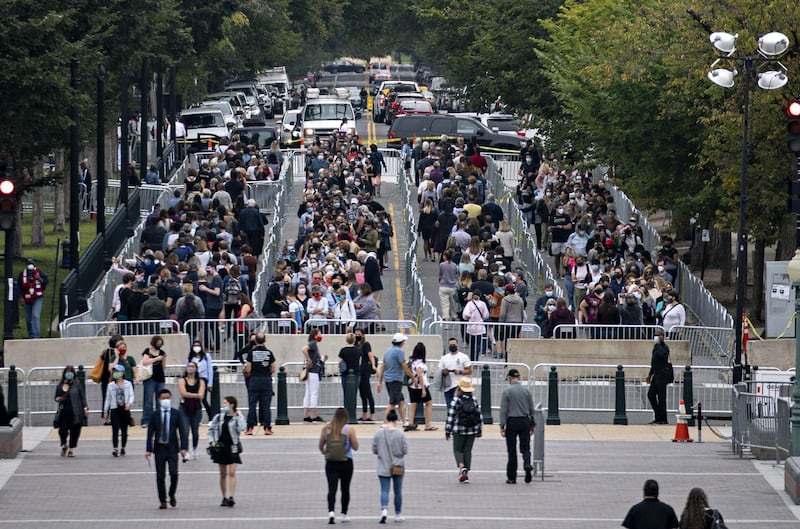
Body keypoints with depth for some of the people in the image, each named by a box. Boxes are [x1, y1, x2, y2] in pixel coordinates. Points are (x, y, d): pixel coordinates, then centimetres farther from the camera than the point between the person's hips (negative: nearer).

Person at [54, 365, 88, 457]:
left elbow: (83, 397, 5)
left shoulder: (77, 385, 5)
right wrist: (58, 399, -5)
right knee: (63, 430, -8)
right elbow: (56, 397, 18)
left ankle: (71, 449, 14)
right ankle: (64, 445, 21)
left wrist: (85, 408, -4)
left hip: (75, 413, -1)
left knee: (74, 431, 0)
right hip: (64, 412, 1)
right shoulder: (60, 386, 10)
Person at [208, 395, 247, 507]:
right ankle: (224, 498, 17)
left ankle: (231, 497, -17)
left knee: (232, 473, -12)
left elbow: (242, 428, -22)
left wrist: (239, 415, -16)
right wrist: (212, 441, 2)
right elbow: (211, 429, 16)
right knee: (223, 474, 9)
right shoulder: (219, 417, 7)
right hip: (220, 447, 4)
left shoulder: (237, 418, -5)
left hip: (232, 447, -4)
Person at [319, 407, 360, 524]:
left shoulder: (326, 428, -1)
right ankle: (344, 514, 21)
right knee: (345, 488, 13)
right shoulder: (349, 429, -7)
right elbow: (355, 447, -2)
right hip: (346, 462, -1)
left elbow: (320, 446, 7)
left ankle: (331, 511, -23)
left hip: (330, 462, 1)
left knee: (332, 488, -2)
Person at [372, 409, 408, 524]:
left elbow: (374, 450, -2)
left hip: (383, 468, 0)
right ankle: (398, 514, 21)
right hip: (398, 467, 0)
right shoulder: (400, 434, -10)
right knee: (398, 491, 12)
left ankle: (384, 509, -24)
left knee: (384, 490, 0)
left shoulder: (378, 433, -7)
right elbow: (405, 451, -7)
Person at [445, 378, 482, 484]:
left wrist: (447, 432, -1)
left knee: (457, 450, 8)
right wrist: (479, 430, 15)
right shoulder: (474, 401, 1)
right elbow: (479, 417, 5)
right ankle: (466, 475, 9)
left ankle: (461, 466, -19)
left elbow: (450, 417, -9)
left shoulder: (456, 401, -10)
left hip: (458, 431, -3)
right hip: (472, 431, 3)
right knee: (467, 451, 10)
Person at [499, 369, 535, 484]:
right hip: (525, 422, 2)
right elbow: (531, 409, 10)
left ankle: (511, 477, 9)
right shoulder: (526, 391, 6)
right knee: (525, 447, 5)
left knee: (512, 450, 4)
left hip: (511, 422, -2)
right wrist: (532, 425, 17)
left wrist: (502, 426, -8)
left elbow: (503, 410, -9)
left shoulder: (507, 391, -5)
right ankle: (527, 464, -25)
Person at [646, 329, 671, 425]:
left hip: (662, 374, -10)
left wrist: (658, 344, -26)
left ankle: (663, 419, 1)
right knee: (651, 394, 11)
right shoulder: (656, 346, 16)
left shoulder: (664, 347, -13)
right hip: (657, 374, 10)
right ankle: (658, 416, 18)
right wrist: (650, 375, 25)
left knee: (661, 396, -5)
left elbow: (661, 355, -36)